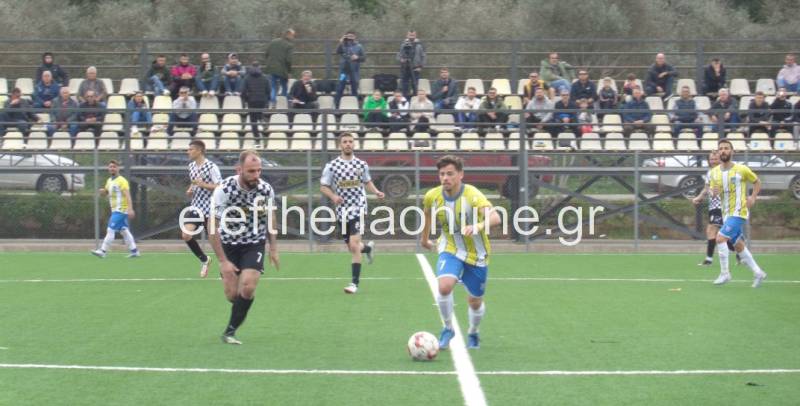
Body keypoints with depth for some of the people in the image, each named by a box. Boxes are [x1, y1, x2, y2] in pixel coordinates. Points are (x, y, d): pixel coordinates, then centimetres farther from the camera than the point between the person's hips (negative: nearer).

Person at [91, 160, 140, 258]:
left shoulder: (121, 181, -12)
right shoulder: (109, 181, 15)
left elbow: (128, 195, -21)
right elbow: (105, 192, 28)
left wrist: (130, 209, -32)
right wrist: (102, 191, 1)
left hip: (120, 210, -9)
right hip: (115, 210, 9)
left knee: (110, 230, -12)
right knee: (124, 231, 10)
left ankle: (103, 251, -12)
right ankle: (134, 251, 14)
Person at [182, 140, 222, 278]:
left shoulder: (211, 167, -12)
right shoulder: (191, 166, 11)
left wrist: (202, 184, -23)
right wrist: (190, 190, 6)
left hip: (209, 209, -6)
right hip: (195, 208, 6)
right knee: (186, 235, -9)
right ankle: (204, 259, 12)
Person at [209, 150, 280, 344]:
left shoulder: (266, 189, -15)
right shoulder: (224, 190, -24)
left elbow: (270, 219, 6)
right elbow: (213, 228, -18)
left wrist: (273, 249, 6)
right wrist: (223, 261, -21)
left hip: (254, 244, 1)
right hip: (229, 244, -1)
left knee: (247, 288, -18)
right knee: (232, 294, -2)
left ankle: (230, 331, -3)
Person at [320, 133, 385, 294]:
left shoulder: (362, 164, 3)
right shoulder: (332, 166, -1)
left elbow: (367, 182, 18)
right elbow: (323, 186, 3)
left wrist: (376, 192, 0)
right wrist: (333, 196, -15)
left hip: (358, 208, -2)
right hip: (342, 210, 2)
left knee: (354, 245, -17)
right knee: (351, 247, 11)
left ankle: (355, 282, -12)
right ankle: (368, 248, 48)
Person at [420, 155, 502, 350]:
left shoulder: (472, 195, -26)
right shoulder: (432, 197, -12)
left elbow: (495, 218, -42)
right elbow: (427, 213, 13)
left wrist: (478, 226, -61)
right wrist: (425, 239, 25)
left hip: (476, 255, -1)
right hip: (450, 250, 2)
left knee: (475, 302, 10)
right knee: (444, 287, -26)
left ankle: (473, 333, 43)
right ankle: (448, 328, -1)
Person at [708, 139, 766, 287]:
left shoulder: (741, 169, -9)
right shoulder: (714, 172, 3)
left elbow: (757, 182, 6)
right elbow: (712, 191, 9)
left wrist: (753, 197, -8)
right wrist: (713, 192, -15)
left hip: (739, 212, -6)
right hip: (726, 214, 6)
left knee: (720, 238, -20)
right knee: (738, 246, 12)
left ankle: (725, 273, -11)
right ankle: (758, 273, 25)